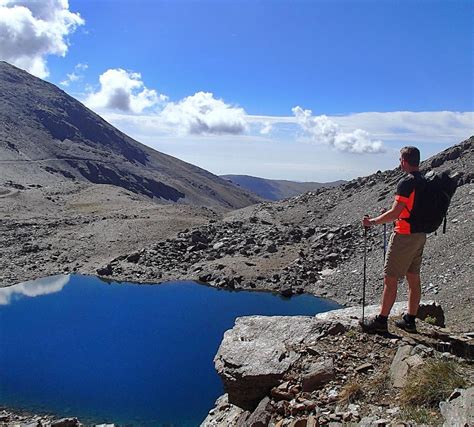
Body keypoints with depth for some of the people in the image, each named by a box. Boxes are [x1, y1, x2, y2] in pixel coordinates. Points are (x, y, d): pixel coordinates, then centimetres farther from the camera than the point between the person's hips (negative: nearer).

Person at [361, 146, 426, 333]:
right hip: (420, 235, 9)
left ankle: (381, 320, 5)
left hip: (404, 236, -9)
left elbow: (395, 213, -20)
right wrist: (391, 216, 25)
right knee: (413, 279, 13)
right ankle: (410, 320, 21)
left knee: (390, 279, -1)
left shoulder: (406, 183, -18)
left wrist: (373, 221, -8)